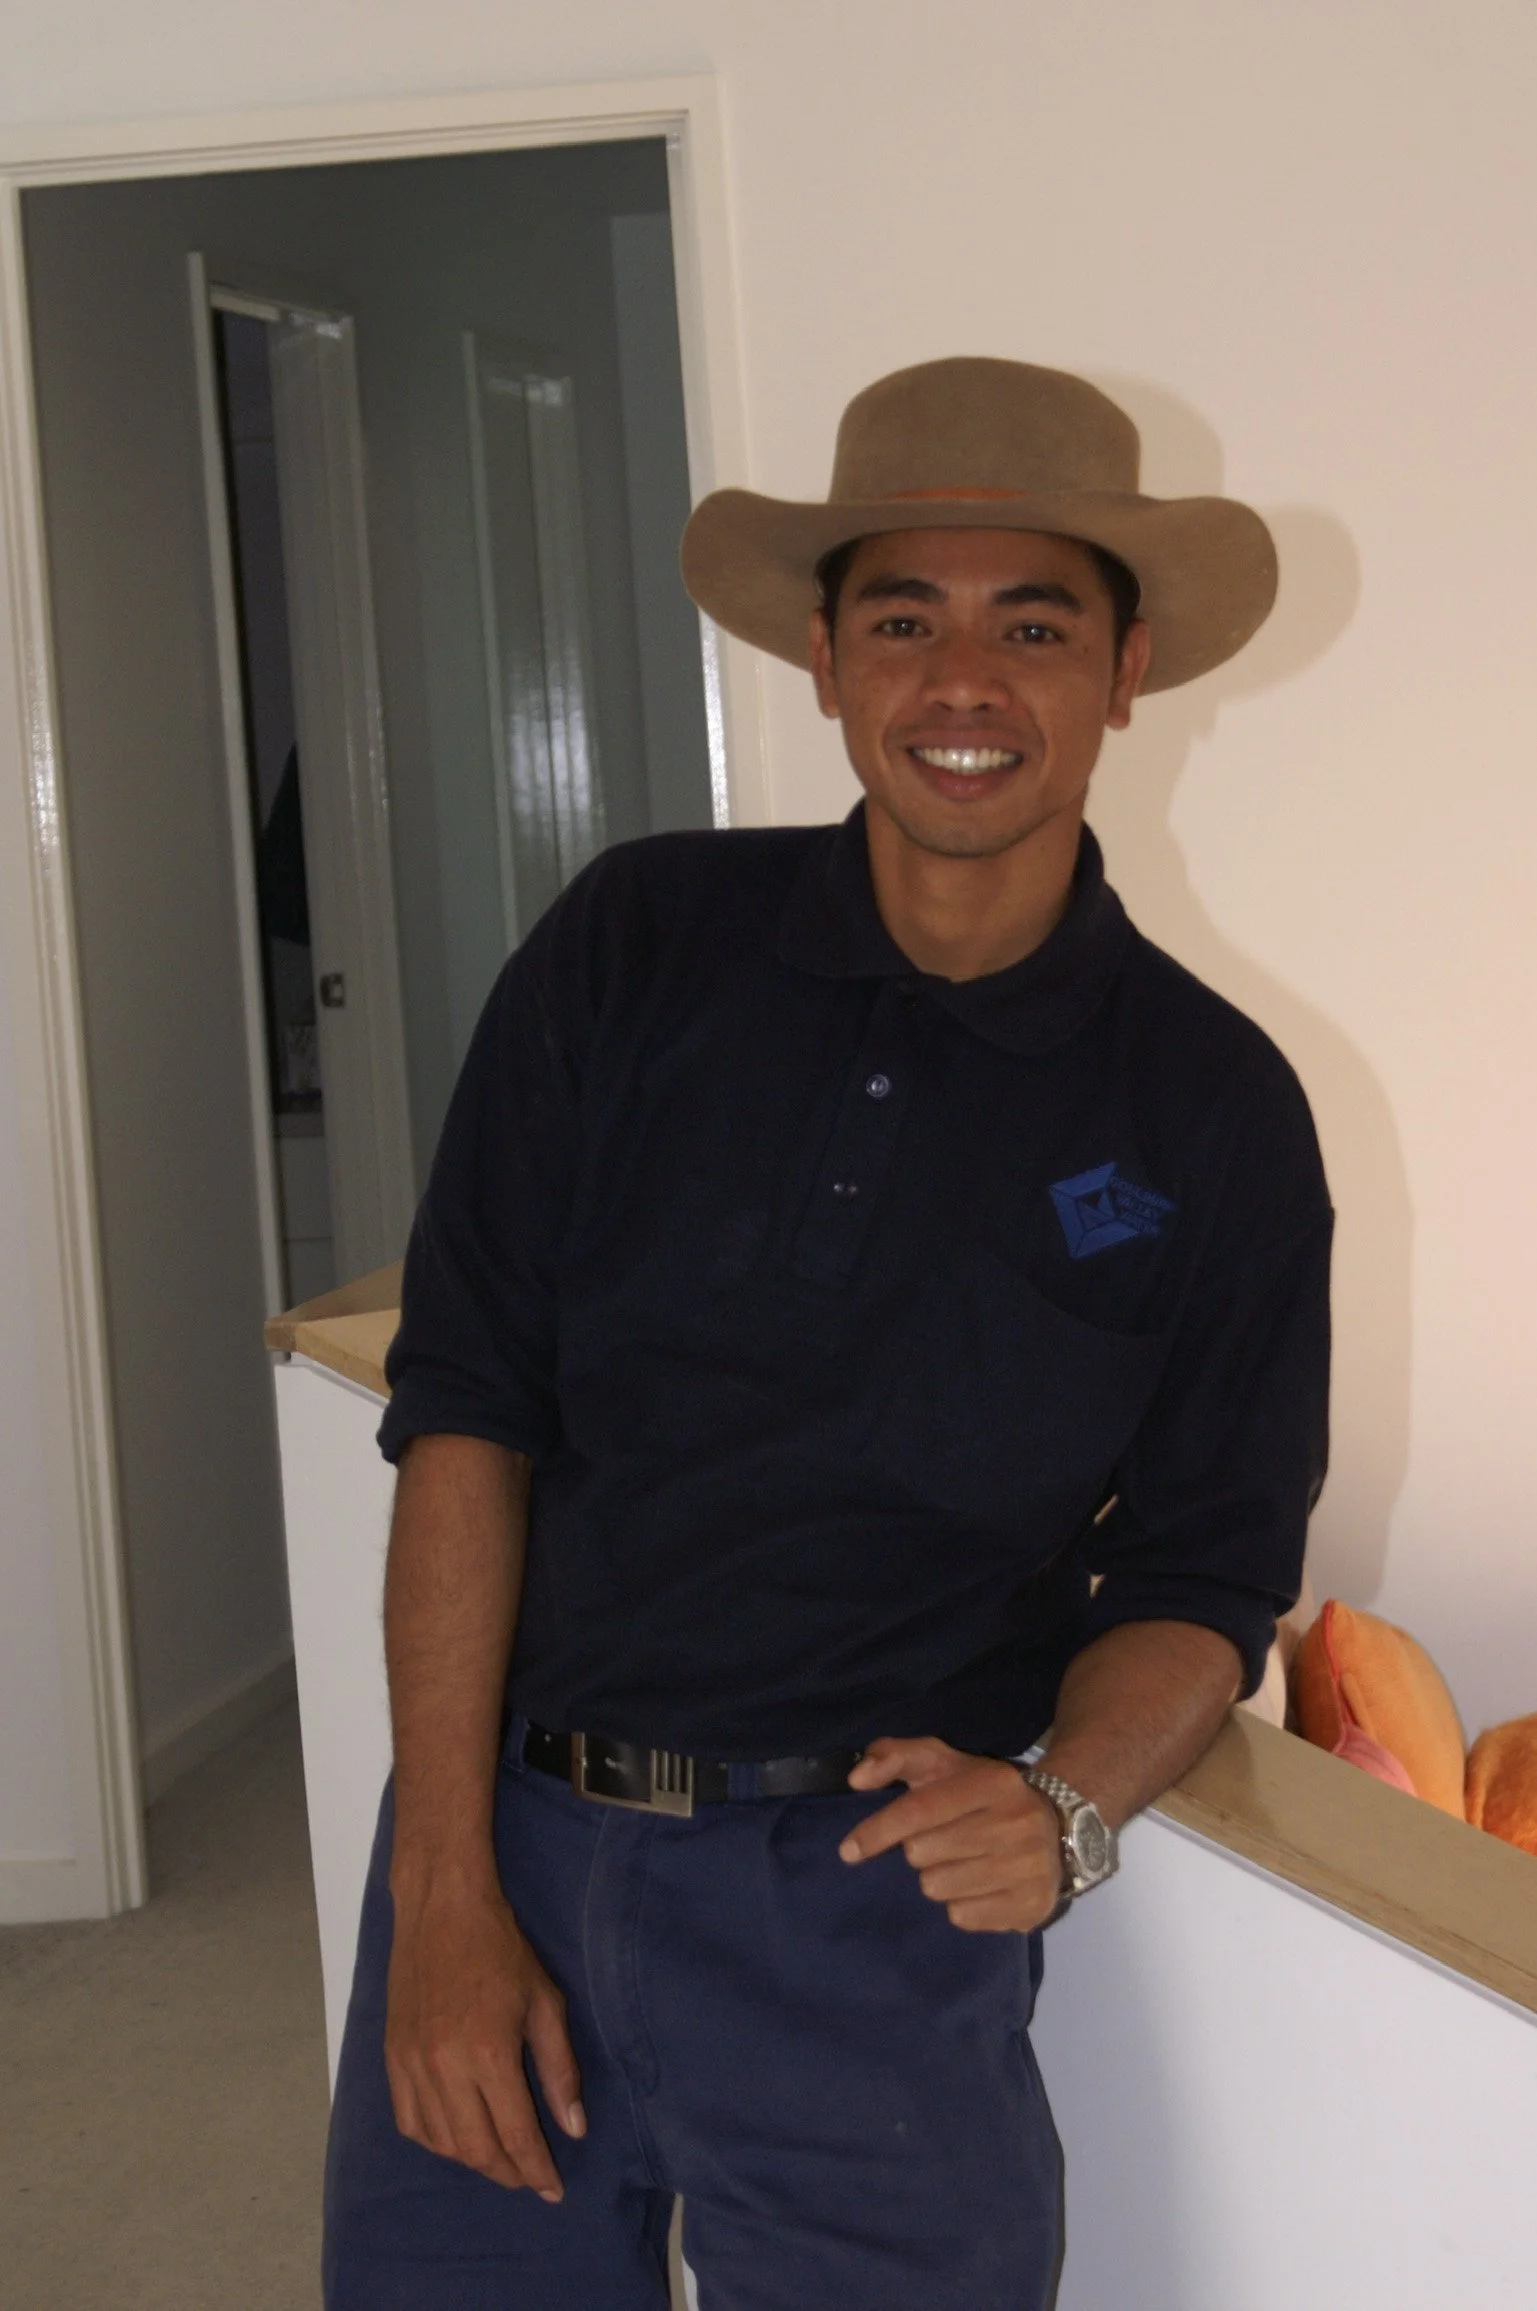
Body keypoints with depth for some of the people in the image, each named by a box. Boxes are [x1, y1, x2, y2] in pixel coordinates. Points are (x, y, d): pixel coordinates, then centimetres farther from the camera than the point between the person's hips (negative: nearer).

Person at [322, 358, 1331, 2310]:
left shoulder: (1216, 1113, -2)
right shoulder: (634, 951, -2)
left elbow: (1202, 1577, 4)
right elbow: (467, 1412, -3)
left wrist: (1063, 1805, -17)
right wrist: (447, 1892, -9)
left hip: (868, 1910, -1)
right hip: (497, 1843, 1)